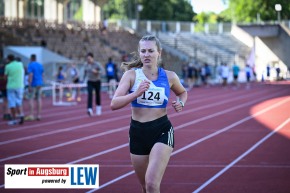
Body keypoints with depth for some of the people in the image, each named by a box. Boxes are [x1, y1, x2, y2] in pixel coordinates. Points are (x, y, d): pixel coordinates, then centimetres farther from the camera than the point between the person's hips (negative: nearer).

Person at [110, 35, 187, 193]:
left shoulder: (169, 77, -1)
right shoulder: (131, 75, -5)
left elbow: (182, 92, 22)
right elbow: (114, 104, -16)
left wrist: (181, 103, 0)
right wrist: (136, 93, -30)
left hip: (162, 132, -2)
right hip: (137, 132, 2)